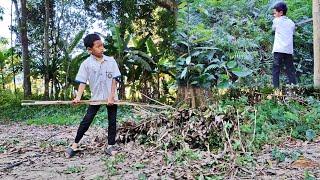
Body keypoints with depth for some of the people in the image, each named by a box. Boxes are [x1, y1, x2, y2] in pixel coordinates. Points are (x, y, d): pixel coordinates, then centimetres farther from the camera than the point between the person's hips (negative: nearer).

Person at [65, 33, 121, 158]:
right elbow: (82, 82, -8)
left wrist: (111, 96, -12)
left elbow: (115, 80, -4)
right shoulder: (86, 64, -5)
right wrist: (78, 97, -22)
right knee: (86, 121, 1)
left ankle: (110, 146, 18)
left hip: (111, 97, 2)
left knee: (112, 121, 6)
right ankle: (75, 145, 12)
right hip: (96, 97, -1)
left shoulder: (111, 61, -2)